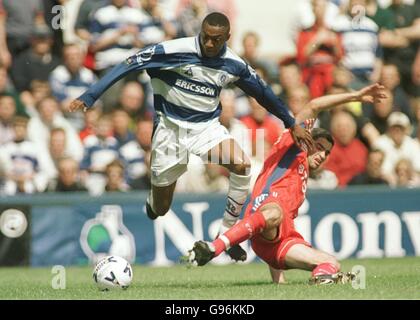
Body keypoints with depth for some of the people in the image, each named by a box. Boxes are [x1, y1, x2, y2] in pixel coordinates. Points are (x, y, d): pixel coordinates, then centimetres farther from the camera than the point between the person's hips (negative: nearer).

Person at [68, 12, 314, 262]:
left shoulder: (234, 65, -6)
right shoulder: (176, 50, -19)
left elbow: (263, 92, 10)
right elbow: (129, 65, -20)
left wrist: (292, 125, 18)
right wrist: (88, 98, -26)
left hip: (207, 127, 2)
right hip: (171, 128, -2)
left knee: (242, 164, -28)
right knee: (160, 210, 3)